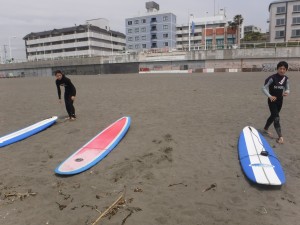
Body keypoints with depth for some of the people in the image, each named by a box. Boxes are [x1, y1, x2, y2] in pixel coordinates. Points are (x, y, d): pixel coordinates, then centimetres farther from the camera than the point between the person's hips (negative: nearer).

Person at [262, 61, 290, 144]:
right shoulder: (272, 78, -17)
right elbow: (264, 88, -15)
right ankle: (280, 136, -5)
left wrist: (287, 92, -16)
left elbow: (287, 89, 9)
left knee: (273, 116, 19)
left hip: (280, 100, 6)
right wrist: (270, 96, -27)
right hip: (272, 100, -6)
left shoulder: (286, 79, 0)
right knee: (276, 117, -10)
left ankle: (265, 129, 42)